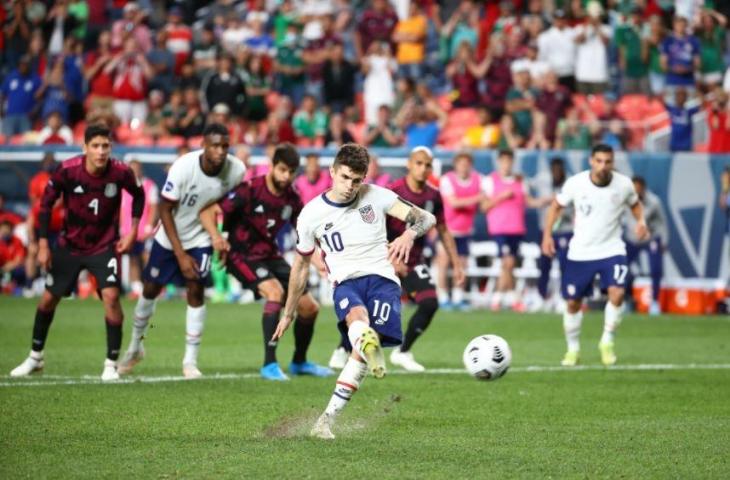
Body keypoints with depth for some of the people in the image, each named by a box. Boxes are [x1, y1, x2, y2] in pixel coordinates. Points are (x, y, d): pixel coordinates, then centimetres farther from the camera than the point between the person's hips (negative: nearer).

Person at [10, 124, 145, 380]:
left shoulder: (121, 172, -18)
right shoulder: (67, 170, -20)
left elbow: (138, 195, 4)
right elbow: (46, 202, -6)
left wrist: (132, 231, -2)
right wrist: (43, 244, -7)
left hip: (105, 245, -1)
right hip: (70, 244, 2)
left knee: (111, 296, -20)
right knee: (49, 298, 11)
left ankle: (111, 364, -6)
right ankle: (35, 357, 32)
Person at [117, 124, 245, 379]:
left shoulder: (237, 170, -22)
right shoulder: (183, 167, -30)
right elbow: (165, 210, -20)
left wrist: (223, 239, -6)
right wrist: (180, 255, -22)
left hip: (201, 238, 1)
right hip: (170, 236, -1)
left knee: (196, 290, -13)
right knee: (150, 289, 10)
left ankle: (190, 360, -3)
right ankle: (135, 346, 34)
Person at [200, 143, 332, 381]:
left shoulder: (292, 199, 0)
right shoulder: (249, 191, -18)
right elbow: (207, 212, -19)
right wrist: (217, 238, -35)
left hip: (271, 256, 7)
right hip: (243, 256, -7)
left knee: (309, 307, 3)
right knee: (275, 291, -32)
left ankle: (299, 362, 29)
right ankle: (269, 365, -27)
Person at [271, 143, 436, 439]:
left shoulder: (376, 196, 5)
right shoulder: (311, 214, 6)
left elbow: (426, 218, 1)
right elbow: (301, 265, 19)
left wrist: (409, 235, -23)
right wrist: (288, 314, 25)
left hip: (382, 278, 0)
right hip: (346, 282, 0)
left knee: (366, 345, -23)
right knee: (357, 316, -37)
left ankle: (327, 419, -16)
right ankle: (370, 348, -75)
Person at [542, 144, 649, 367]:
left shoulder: (624, 184, -9)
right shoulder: (575, 183, -11)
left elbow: (635, 204, 12)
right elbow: (557, 206, 5)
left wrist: (640, 220, -8)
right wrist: (547, 234, -5)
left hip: (612, 250, -1)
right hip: (580, 253, 1)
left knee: (617, 293, -23)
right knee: (573, 303, 6)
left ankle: (607, 342, -1)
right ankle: (573, 349, 28)